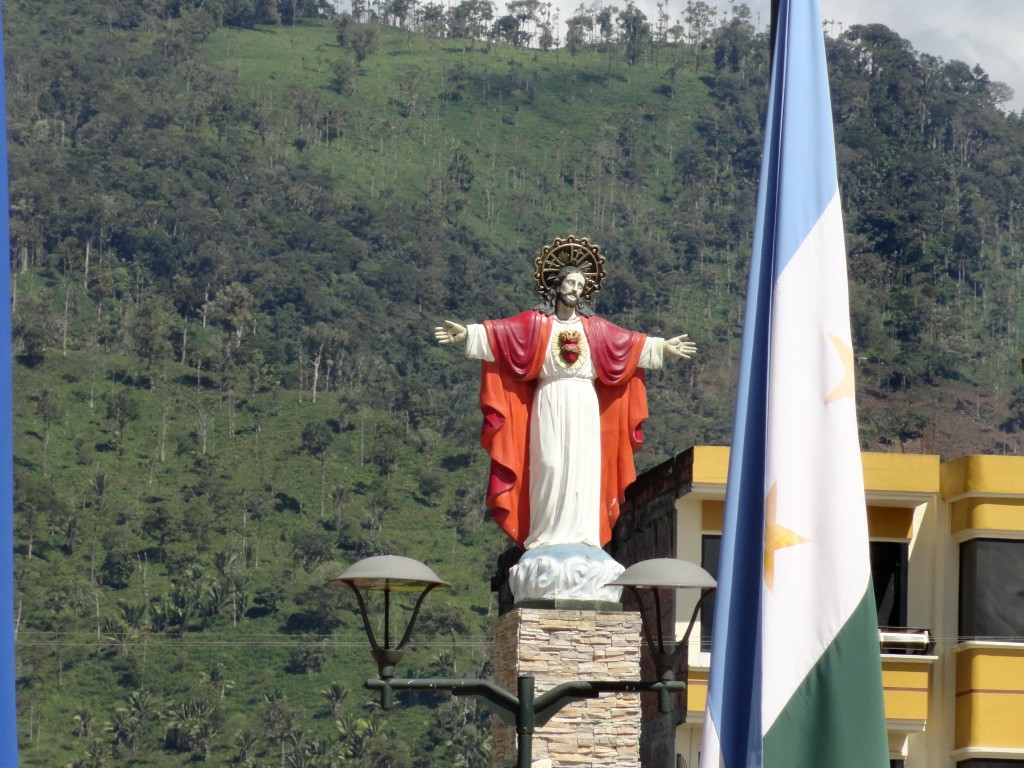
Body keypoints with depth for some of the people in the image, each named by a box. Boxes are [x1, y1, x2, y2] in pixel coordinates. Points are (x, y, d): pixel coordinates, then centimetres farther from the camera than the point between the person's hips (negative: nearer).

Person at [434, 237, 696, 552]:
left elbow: (628, 341, 18)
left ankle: (580, 535, -3)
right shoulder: (536, 322, 4)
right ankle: (545, 537, -8)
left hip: (584, 407, 3)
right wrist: (469, 333, -19)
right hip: (550, 404, -3)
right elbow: (502, 331, -7)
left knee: (582, 467, -3)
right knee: (550, 466, -9)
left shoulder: (593, 327, 14)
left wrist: (661, 347, 16)